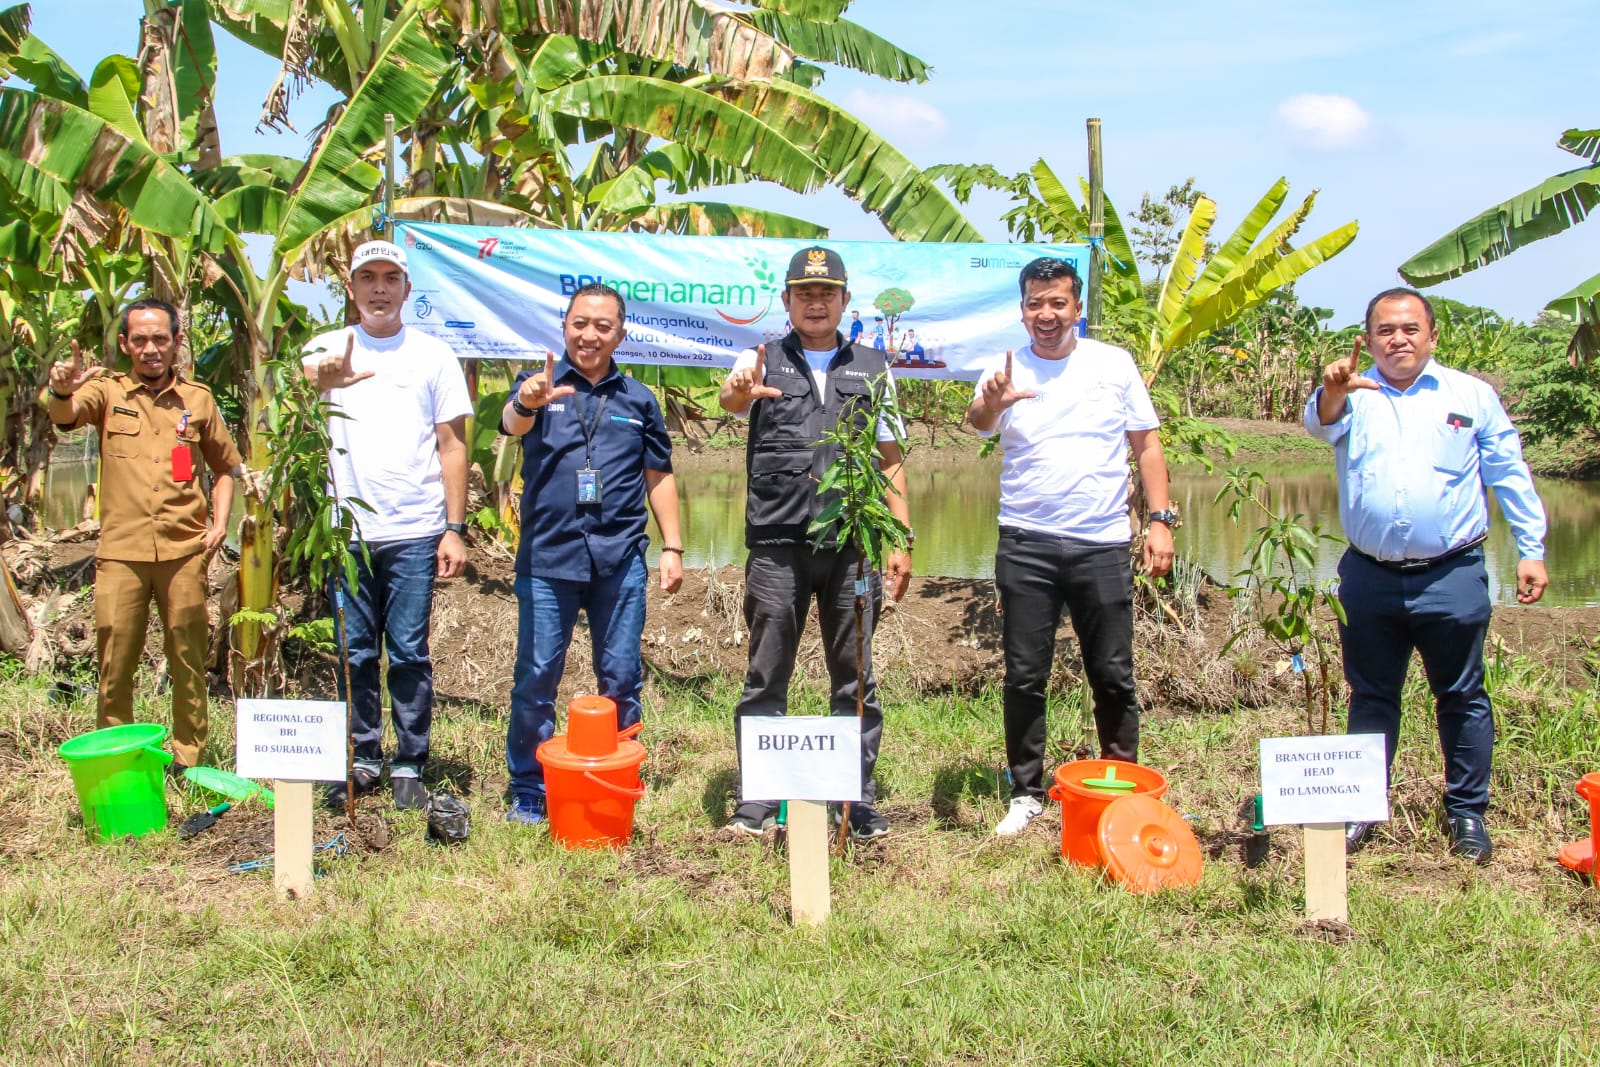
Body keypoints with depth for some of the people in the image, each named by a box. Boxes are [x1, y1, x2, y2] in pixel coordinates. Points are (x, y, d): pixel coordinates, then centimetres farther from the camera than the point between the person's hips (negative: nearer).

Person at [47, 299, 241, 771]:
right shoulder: (107, 392, 5)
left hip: (185, 550, 1)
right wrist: (62, 392, -41)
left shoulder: (198, 399, 9)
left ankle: (189, 759, 17)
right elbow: (64, 416, -17)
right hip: (121, 552, -1)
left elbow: (225, 465, 20)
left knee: (188, 660, 6)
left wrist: (220, 522, 6)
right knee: (114, 663, 2)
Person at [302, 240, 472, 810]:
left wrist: (455, 529, -3)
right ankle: (362, 759, 19)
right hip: (347, 531, 1)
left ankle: (409, 766, 12)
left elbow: (452, 447, 5)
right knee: (354, 653, 7)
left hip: (414, 533, -1)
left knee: (409, 654, 2)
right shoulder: (326, 350, 7)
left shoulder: (433, 355, 6)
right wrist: (321, 381, -38)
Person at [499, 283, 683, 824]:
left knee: (621, 678, 8)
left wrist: (672, 547, 8)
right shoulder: (539, 387, 3)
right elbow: (512, 424, -20)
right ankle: (528, 791, 15)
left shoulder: (639, 399, 12)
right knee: (536, 677, 3)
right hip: (547, 556, -2)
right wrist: (526, 403, -44)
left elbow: (659, 476, 16)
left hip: (620, 559, 2)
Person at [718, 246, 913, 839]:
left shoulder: (872, 369, 14)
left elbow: (891, 461, 14)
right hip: (777, 545, -1)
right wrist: (742, 391, -41)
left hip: (852, 546, 1)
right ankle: (756, 803, 12)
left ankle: (860, 801, 15)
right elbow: (729, 400, -16)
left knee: (856, 680, 6)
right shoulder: (762, 363, 8)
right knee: (766, 679, 4)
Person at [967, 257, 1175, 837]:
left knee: (1113, 676, 6)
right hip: (1026, 545, 0)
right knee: (1025, 676, 5)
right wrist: (989, 405, -42)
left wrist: (1160, 520, -1)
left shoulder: (1113, 363, 5)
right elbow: (978, 421, -19)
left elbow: (1147, 444, 8)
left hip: (1102, 544, 0)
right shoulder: (1007, 370, 1)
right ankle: (1026, 793, 17)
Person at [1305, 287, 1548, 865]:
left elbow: (1510, 475, 8)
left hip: (1451, 578, -1)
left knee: (1462, 698, 6)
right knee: (1370, 698, 12)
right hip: (1369, 578, 1)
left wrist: (1532, 550, 1)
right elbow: (1321, 424, -18)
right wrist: (1331, 393, -42)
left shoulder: (1471, 395, 5)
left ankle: (1467, 813, 18)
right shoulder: (1354, 396, 5)